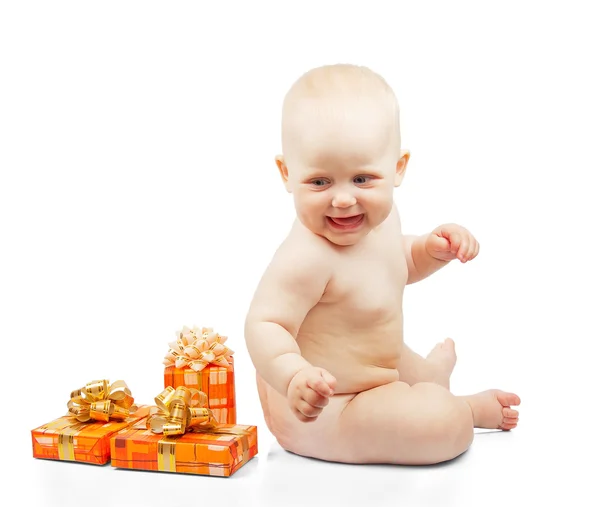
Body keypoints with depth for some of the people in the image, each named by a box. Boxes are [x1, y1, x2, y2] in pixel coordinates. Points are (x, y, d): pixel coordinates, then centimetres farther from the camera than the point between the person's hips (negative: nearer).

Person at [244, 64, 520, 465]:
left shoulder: (381, 219, -5)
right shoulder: (306, 258, -36)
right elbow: (264, 325, -37)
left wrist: (434, 248, -2)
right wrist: (295, 377, -54)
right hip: (316, 412, -9)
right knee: (441, 422, -19)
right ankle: (471, 408, 12)